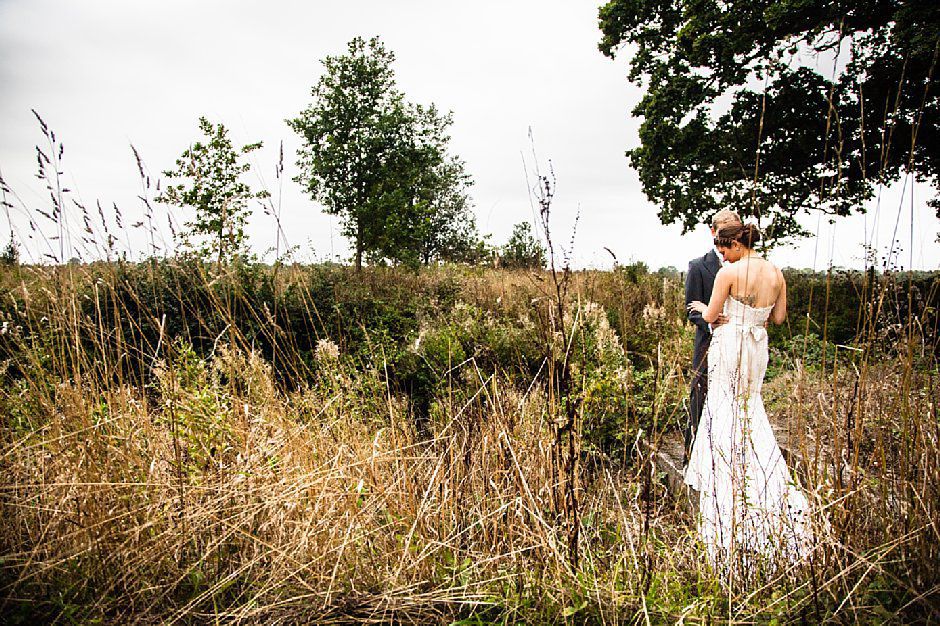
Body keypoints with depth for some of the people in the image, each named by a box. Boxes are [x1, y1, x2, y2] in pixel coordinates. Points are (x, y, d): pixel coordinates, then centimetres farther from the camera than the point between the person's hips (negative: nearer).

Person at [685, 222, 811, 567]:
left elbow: (710, 316, -11)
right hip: (758, 347, 6)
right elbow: (779, 318, 7)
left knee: (725, 412, 7)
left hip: (729, 347, -6)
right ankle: (763, 477, 20)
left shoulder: (729, 273, -16)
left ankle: (728, 480, 15)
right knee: (750, 406, 19)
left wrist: (701, 306, 12)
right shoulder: (776, 274, 1)